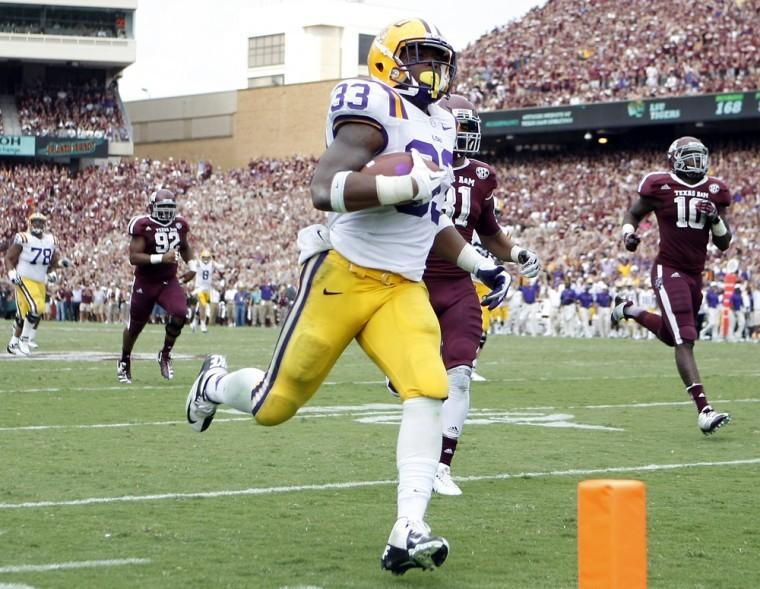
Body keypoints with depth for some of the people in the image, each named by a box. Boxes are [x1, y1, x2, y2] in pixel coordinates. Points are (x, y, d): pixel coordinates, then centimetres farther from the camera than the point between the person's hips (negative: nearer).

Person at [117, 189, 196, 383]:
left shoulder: (179, 225, 1)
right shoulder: (143, 226, -16)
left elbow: (185, 247, 23)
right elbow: (133, 257, -22)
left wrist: (192, 266, 8)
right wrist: (161, 258, -30)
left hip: (169, 281, 3)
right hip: (145, 283, -3)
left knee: (180, 314, -21)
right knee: (135, 326, 10)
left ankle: (165, 355, 1)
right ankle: (124, 362, 35)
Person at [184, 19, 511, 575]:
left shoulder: (437, 125, 15)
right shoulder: (377, 112, -12)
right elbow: (325, 189, -27)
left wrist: (480, 264, 20)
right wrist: (412, 182, -31)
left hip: (403, 288, 6)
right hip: (344, 274, -6)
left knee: (428, 389, -18)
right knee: (275, 405, 4)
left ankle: (408, 531, -22)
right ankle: (216, 383, 40)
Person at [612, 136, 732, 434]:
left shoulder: (714, 191, 5)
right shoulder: (660, 185, -6)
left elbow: (724, 244, 8)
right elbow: (634, 213, 10)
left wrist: (716, 219, -10)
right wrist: (628, 233, -10)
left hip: (695, 275, 6)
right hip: (668, 270, -6)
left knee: (673, 337, 21)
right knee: (685, 340, -16)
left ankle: (629, 310, 47)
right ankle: (704, 410, -22)